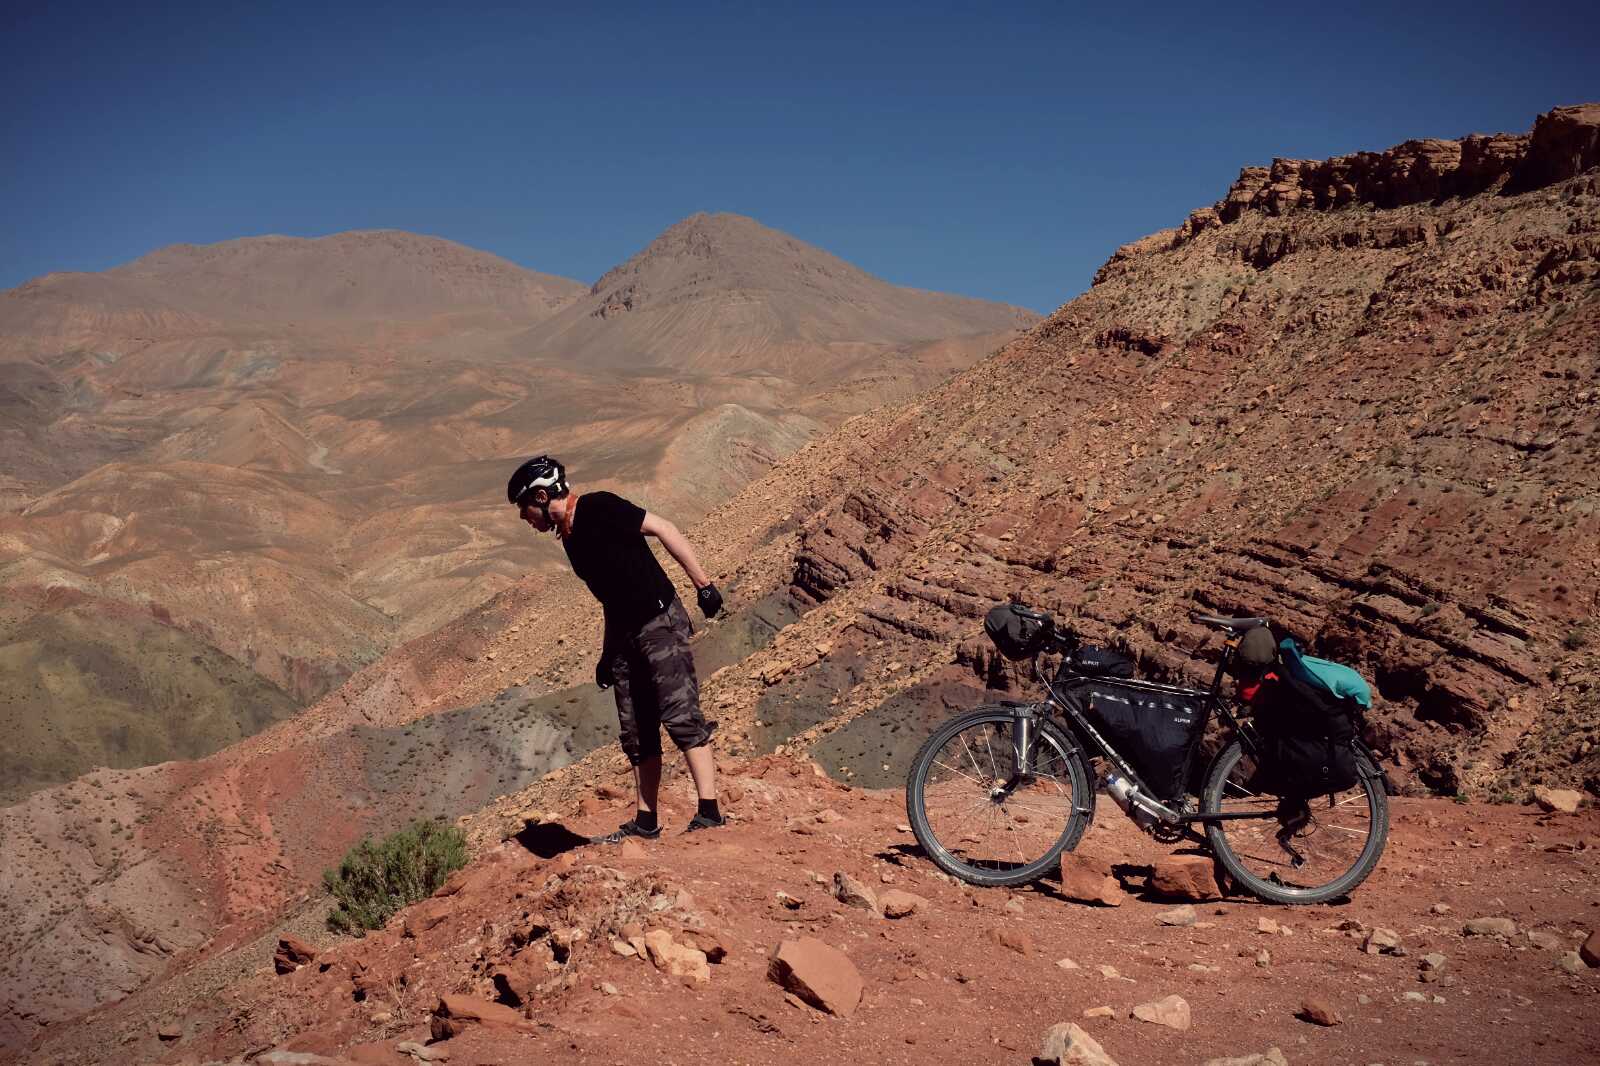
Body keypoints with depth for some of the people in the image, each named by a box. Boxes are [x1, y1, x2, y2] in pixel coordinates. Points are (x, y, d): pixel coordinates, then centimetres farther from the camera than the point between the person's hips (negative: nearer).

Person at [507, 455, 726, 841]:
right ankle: (645, 822, 15)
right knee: (637, 734, 9)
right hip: (626, 636, 9)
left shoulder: (598, 507, -9)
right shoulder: (570, 535, 17)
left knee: (680, 716, -14)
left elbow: (663, 529, -13)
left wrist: (702, 583, -18)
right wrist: (607, 656, 22)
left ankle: (709, 813, -13)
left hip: (661, 623, -9)